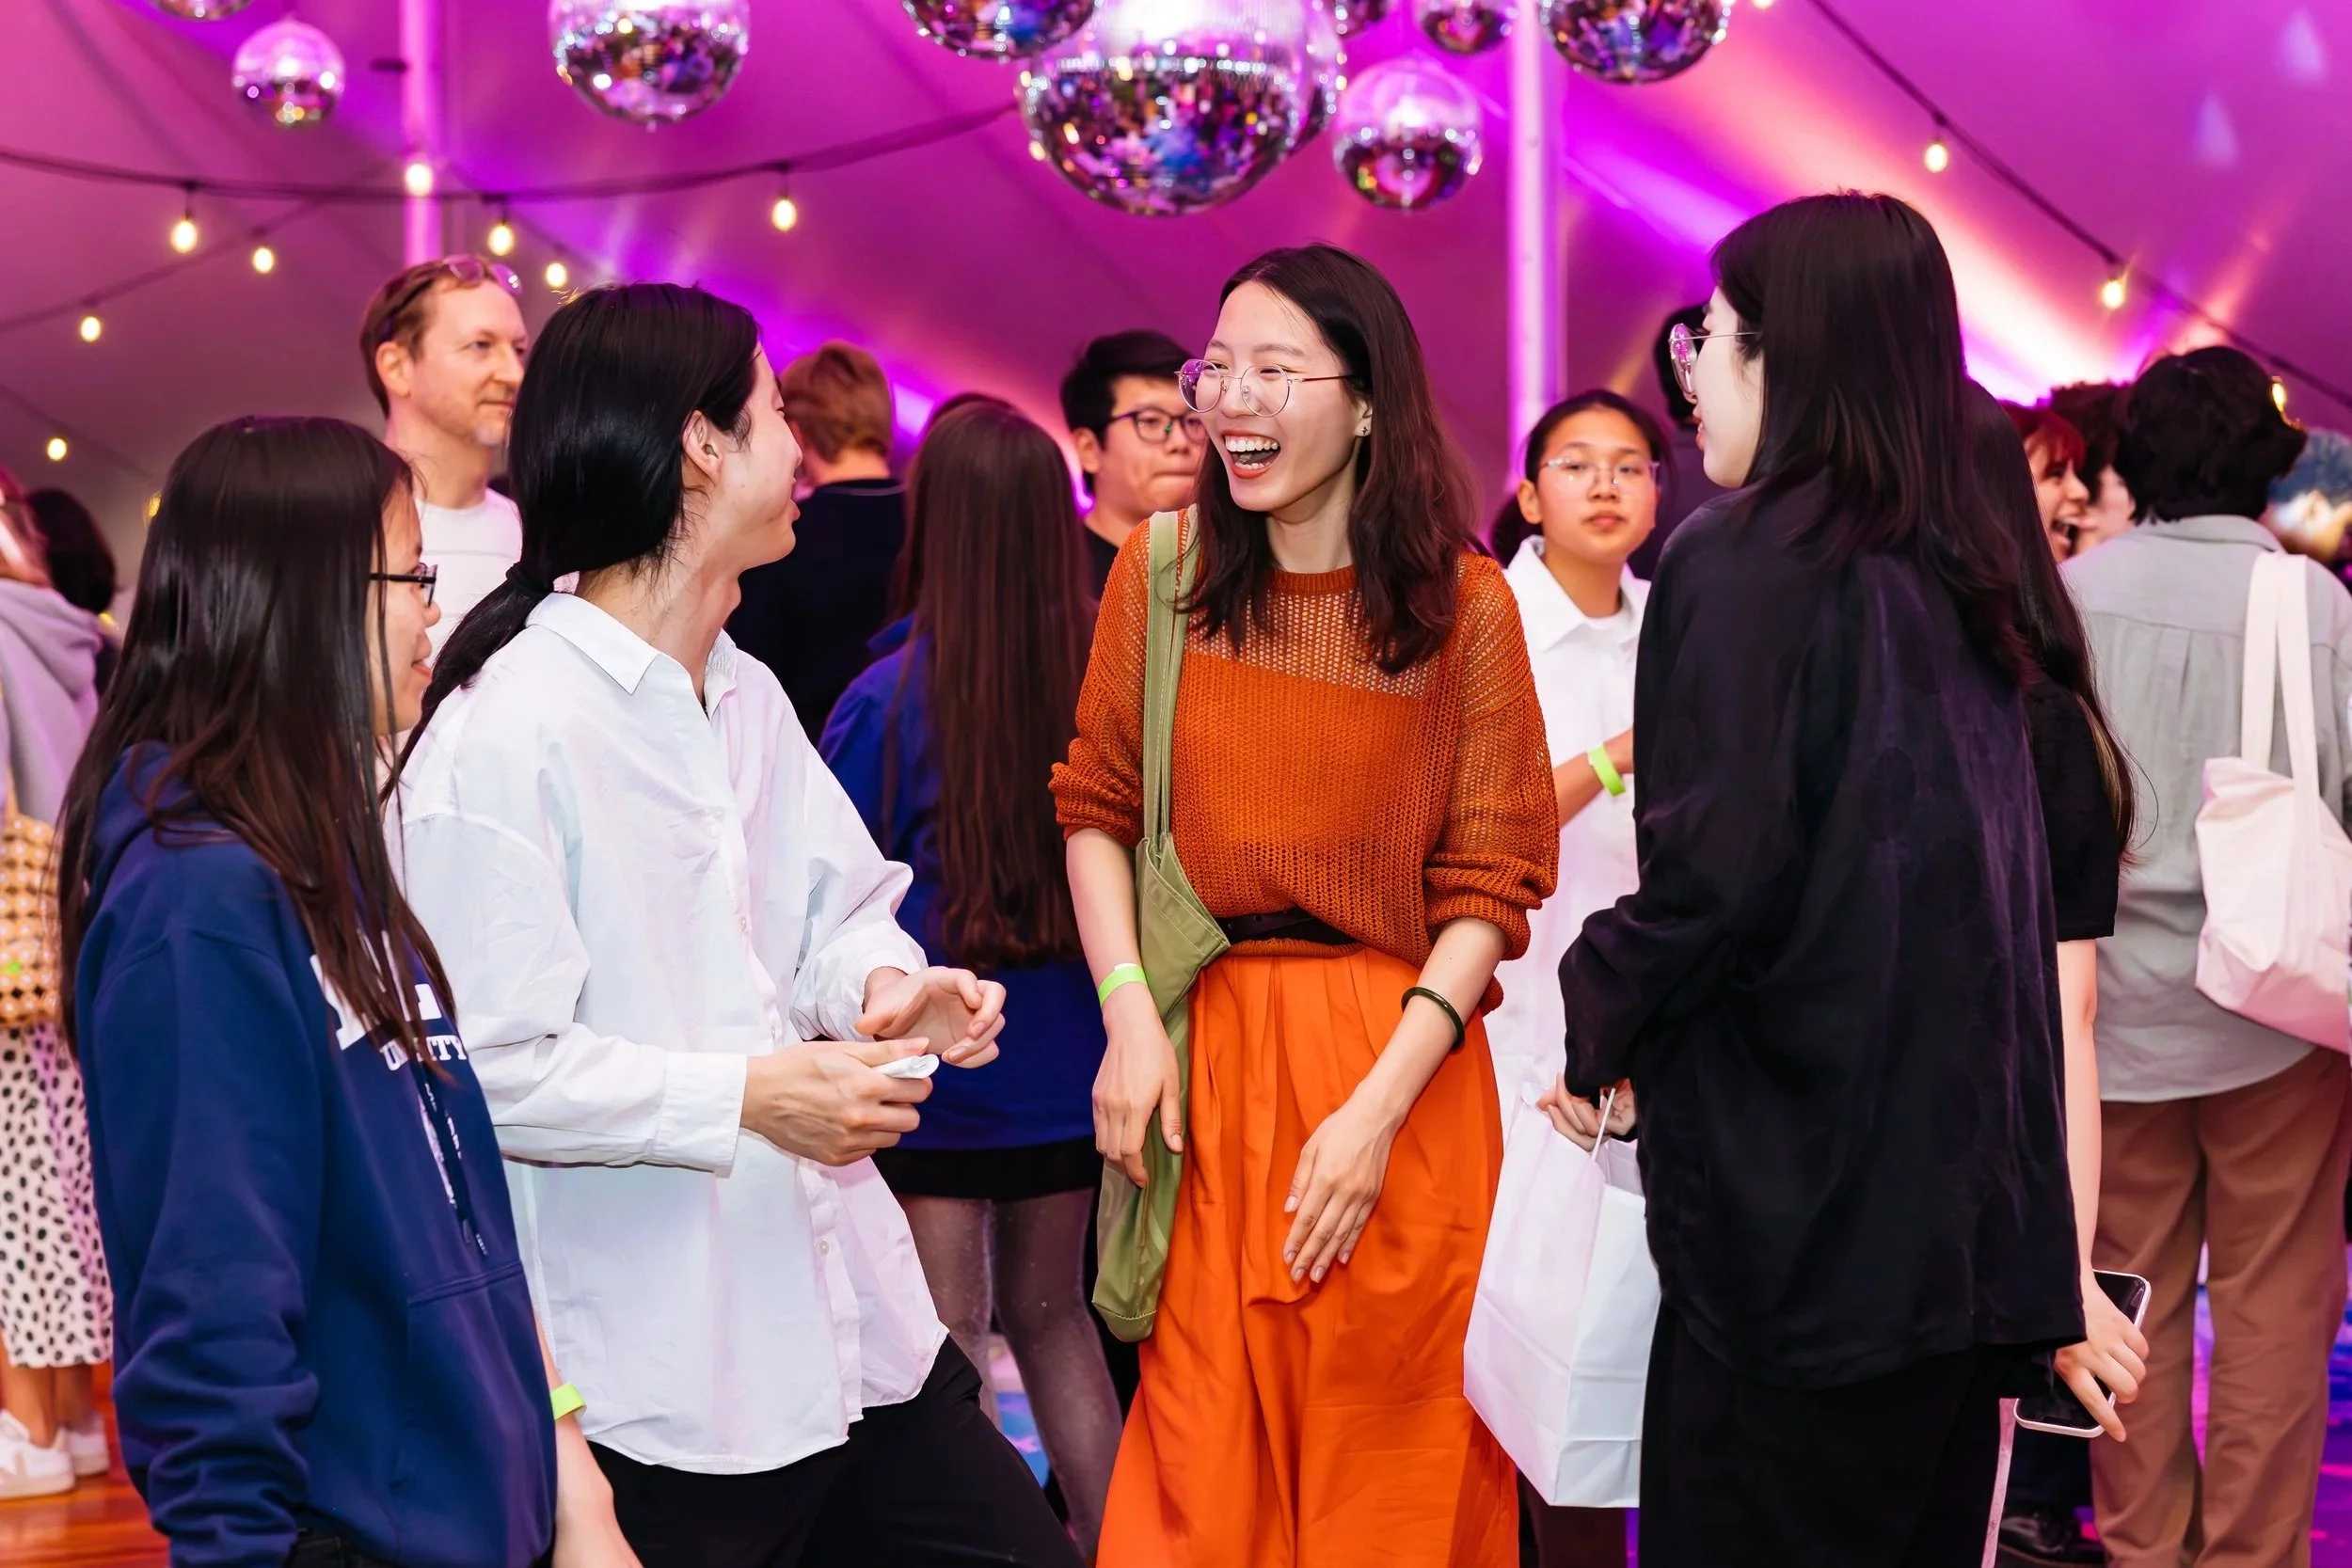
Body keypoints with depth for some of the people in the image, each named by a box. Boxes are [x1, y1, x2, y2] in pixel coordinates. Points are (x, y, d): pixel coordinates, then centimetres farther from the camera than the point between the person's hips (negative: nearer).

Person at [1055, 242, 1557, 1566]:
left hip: (1398, 1062, -2)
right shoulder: (1162, 570, 3)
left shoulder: (1463, 602, -4)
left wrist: (1381, 1106, -13)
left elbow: (1491, 885, -4)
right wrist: (1130, 1016, -6)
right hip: (1201, 1055, 2)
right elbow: (1097, 810, 9)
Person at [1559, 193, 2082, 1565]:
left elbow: (1715, 876, -18)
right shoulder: (1957, 581, 12)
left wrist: (1598, 1015, 0)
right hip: (1969, 1203, 8)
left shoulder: (1745, 564, -11)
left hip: (1804, 1206, -8)